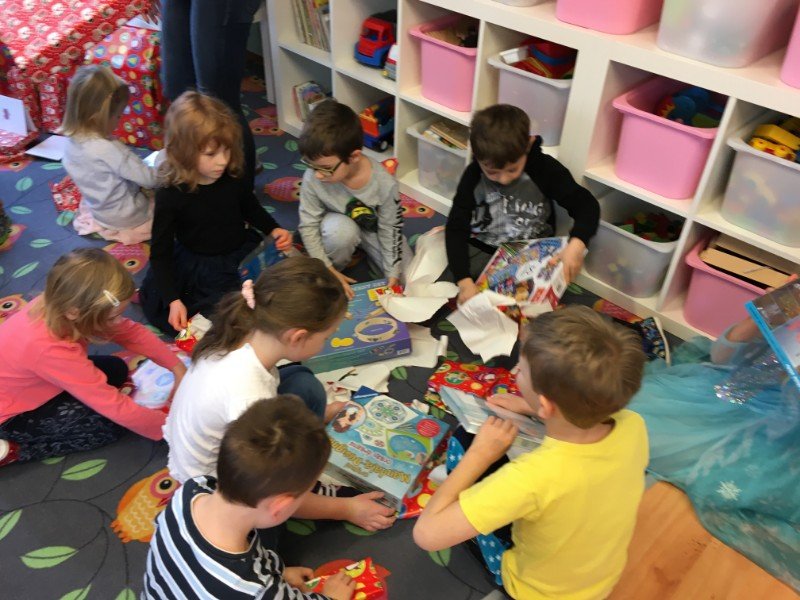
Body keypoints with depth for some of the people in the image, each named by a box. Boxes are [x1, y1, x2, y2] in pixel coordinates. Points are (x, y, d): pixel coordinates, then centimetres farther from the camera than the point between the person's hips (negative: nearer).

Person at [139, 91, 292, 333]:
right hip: (198, 266, -4)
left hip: (243, 254, 4)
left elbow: (251, 209, 16)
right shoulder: (171, 196, -18)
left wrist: (274, 230, -3)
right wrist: (173, 300, -20)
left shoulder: (233, 178, -8)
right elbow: (160, 253, -11)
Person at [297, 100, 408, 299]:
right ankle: (335, 266, -5)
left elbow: (391, 229, -18)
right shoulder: (313, 178, -31)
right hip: (339, 226, -1)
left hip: (374, 230, 1)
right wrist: (327, 269, -21)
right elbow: (308, 226, -18)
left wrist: (393, 275, -16)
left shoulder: (384, 184, -32)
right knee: (342, 230, -38)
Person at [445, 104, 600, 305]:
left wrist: (576, 244, -38)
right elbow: (456, 228, -15)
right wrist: (464, 281, -27)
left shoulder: (544, 169, -18)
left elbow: (586, 205, -15)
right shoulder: (473, 176, -15)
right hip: (481, 250, 1)